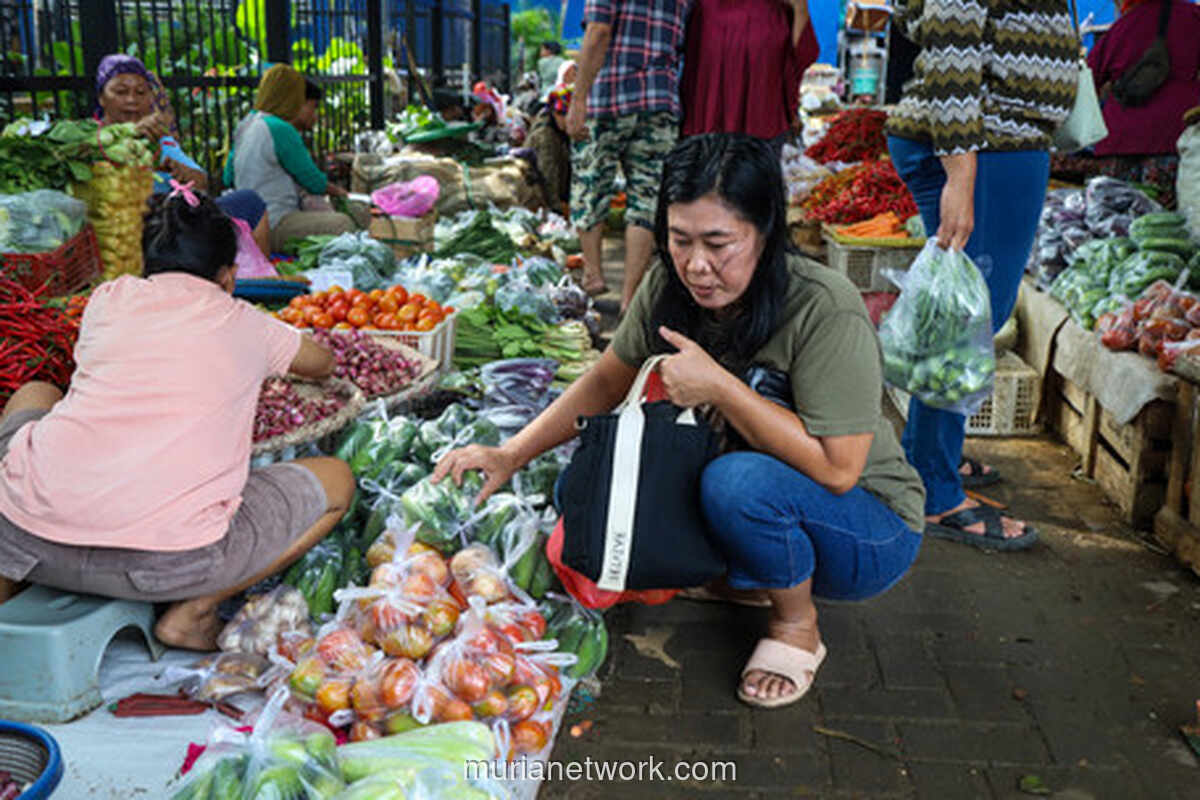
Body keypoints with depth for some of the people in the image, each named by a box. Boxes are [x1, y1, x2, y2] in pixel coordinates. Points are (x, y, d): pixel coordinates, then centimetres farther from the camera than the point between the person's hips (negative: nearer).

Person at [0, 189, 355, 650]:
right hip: (166, 554, -3)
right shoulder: (244, 324, 14)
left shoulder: (110, 297, 18)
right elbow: (323, 364, 35)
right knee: (336, 482, 17)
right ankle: (191, 611, 2)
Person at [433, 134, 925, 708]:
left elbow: (837, 470, -28)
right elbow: (606, 383, 4)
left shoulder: (826, 311, -27)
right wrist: (512, 454, -6)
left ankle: (796, 627, -7)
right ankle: (741, 573, 7)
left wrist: (718, 385, -31)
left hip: (870, 532, -5)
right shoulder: (670, 286, -9)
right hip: (743, 509, 6)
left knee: (738, 481, -36)